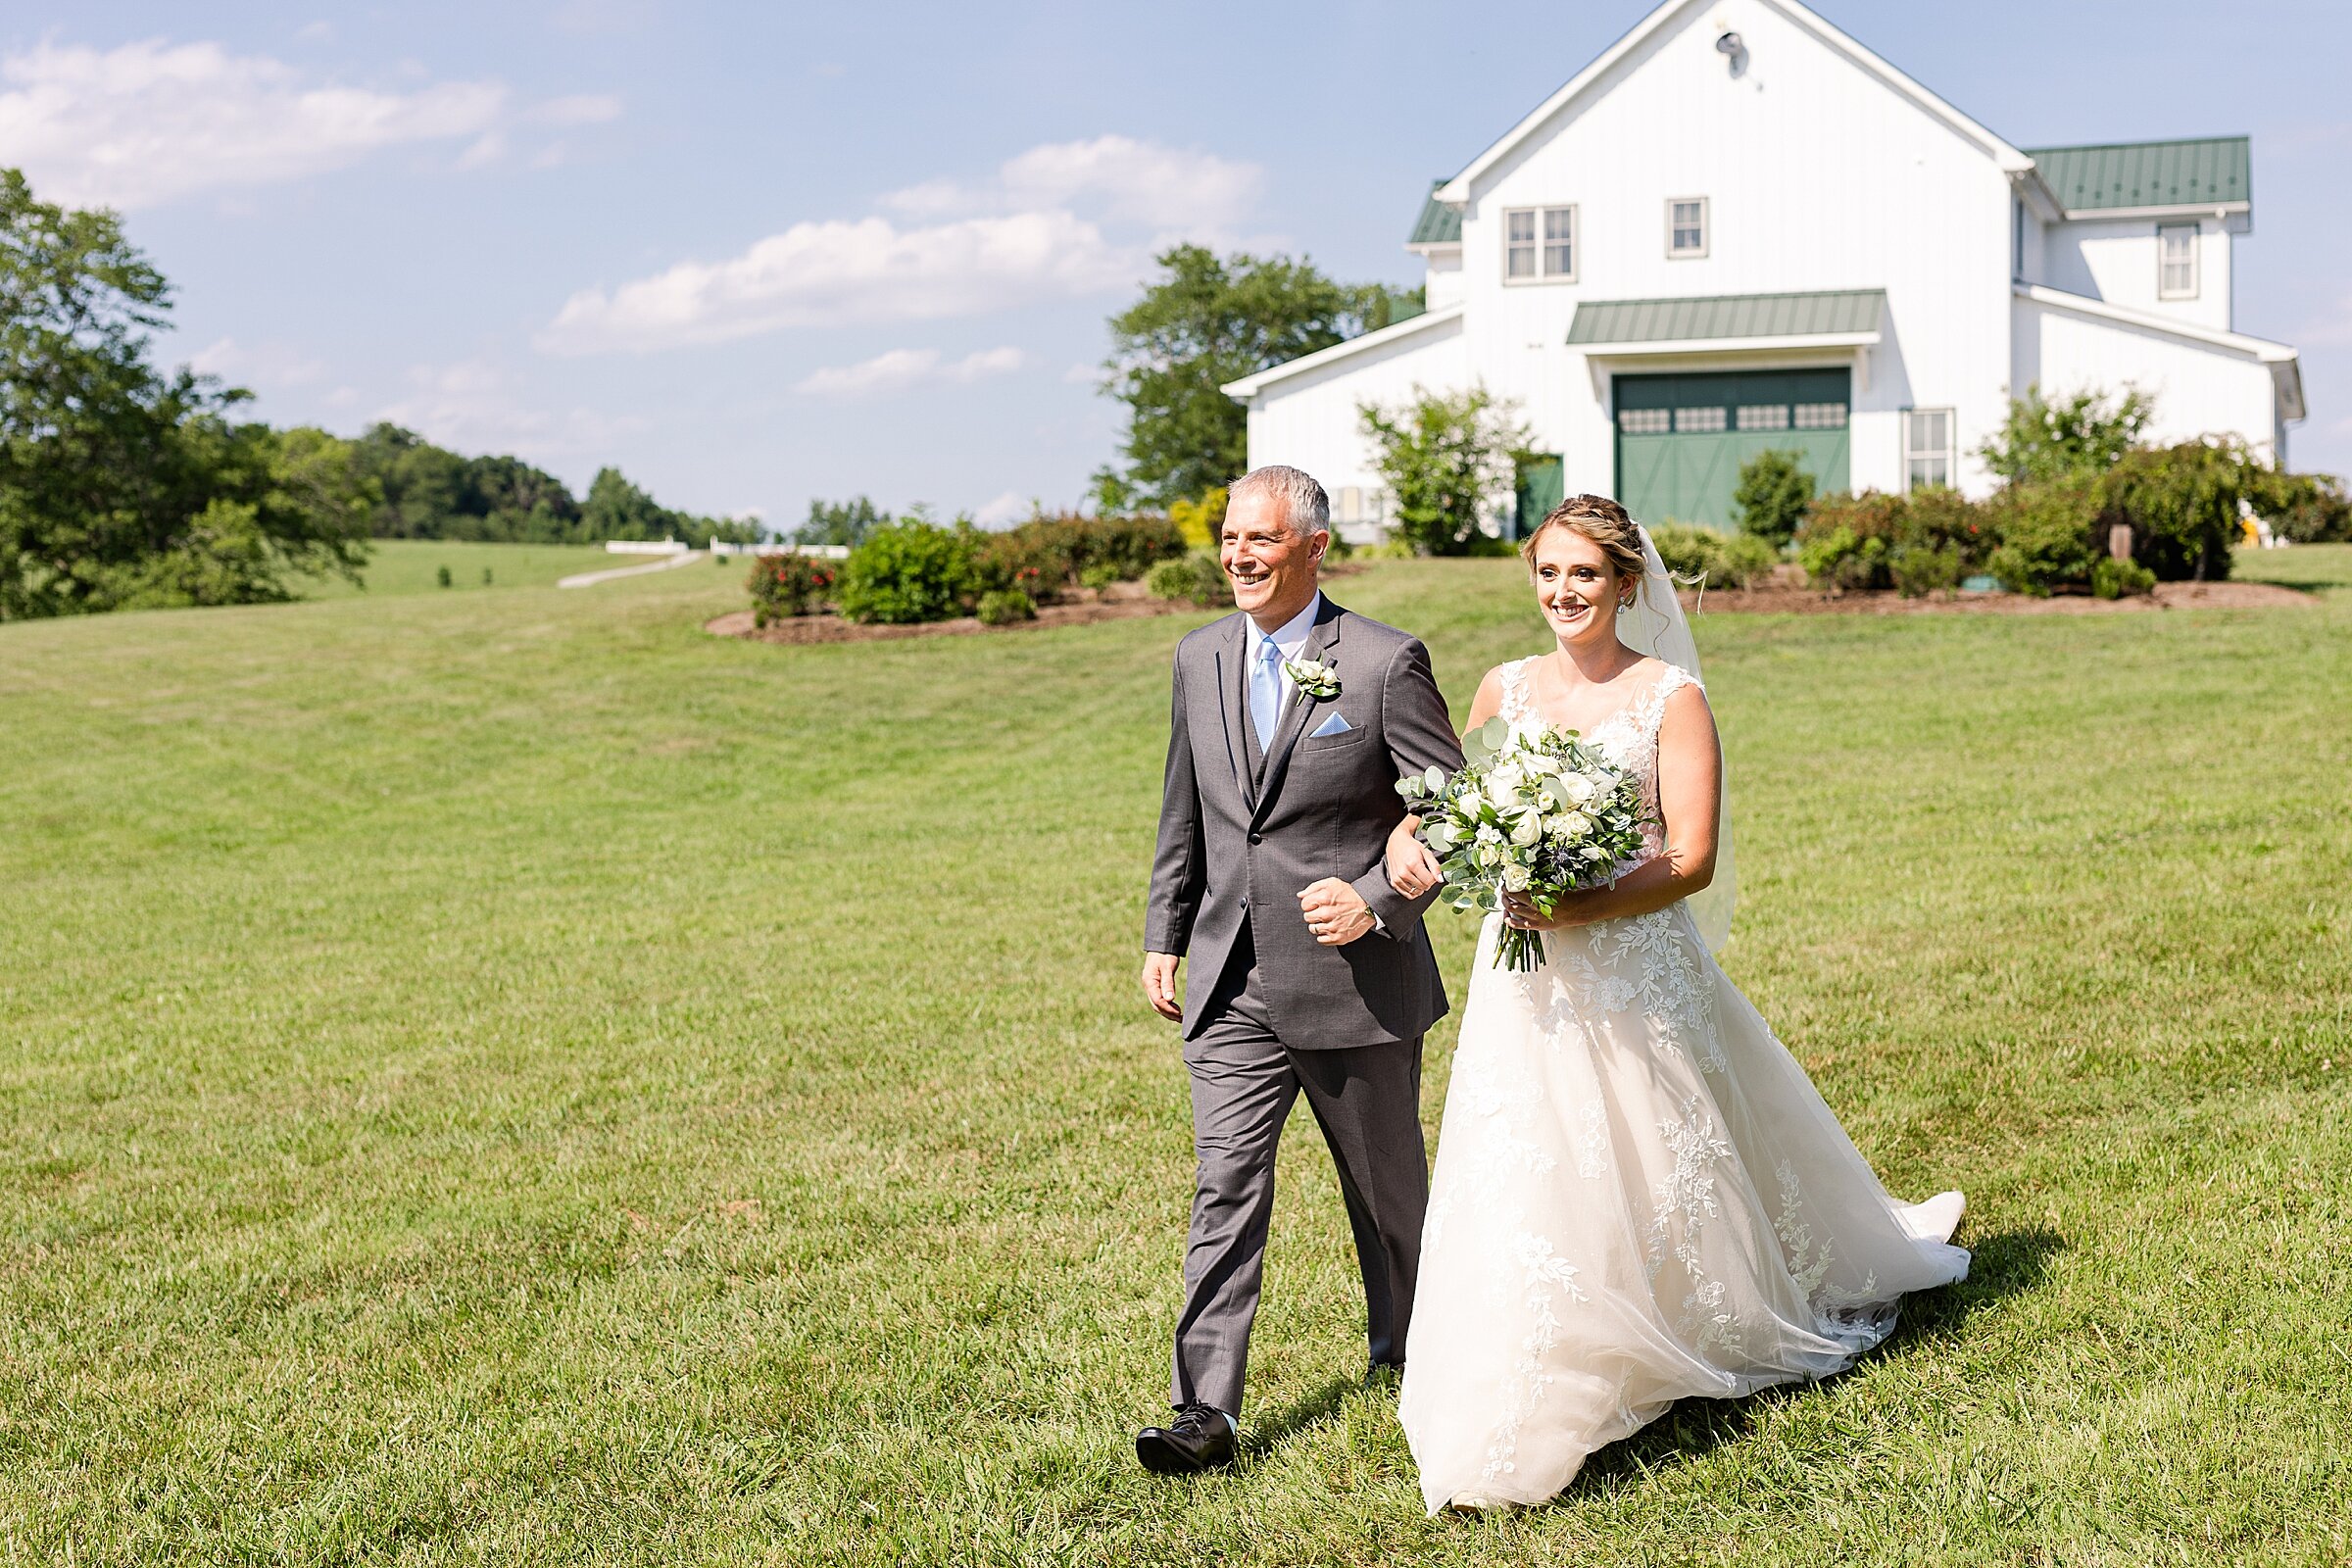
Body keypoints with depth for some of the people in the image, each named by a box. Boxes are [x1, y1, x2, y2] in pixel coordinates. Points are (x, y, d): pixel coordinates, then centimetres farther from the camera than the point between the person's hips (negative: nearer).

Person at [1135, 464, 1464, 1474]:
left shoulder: (1385, 663, -10)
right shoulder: (1200, 659, 7)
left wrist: (1378, 900, -18)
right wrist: (1164, 935, 14)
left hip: (1353, 975, -3)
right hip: (1231, 982, 3)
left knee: (1387, 1181, 15)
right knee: (1225, 1188, -3)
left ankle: (1406, 1345, 40)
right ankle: (1206, 1412, -3)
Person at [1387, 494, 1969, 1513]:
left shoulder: (1671, 698, -7)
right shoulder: (1503, 691, 7)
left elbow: (1692, 859, -11)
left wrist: (1581, 908, -24)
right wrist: (1408, 833, -1)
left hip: (1635, 973, -3)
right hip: (1524, 978, 4)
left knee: (1650, 1170, 8)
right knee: (1524, 1187, 0)